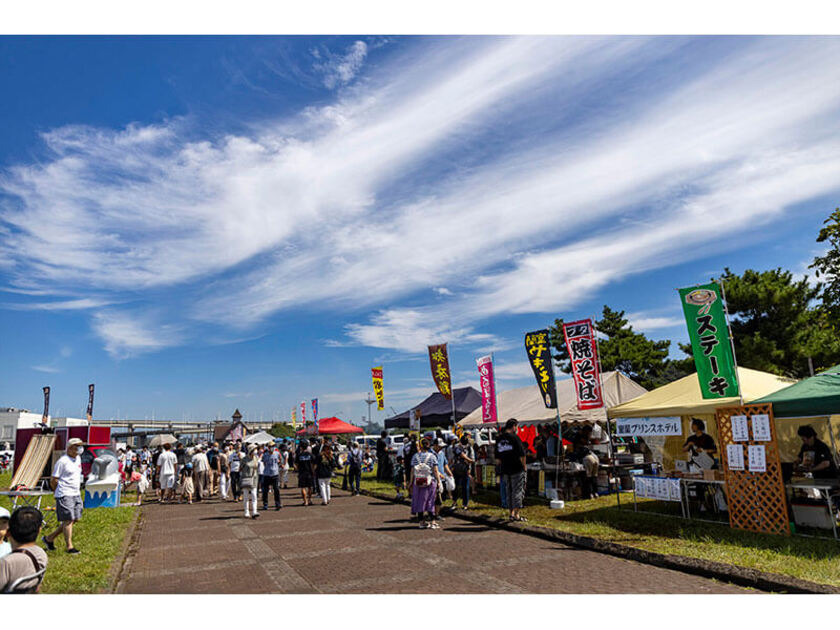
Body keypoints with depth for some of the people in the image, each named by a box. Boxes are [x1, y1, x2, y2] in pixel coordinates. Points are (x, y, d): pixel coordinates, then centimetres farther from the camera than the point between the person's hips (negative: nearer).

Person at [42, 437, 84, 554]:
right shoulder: (62, 461, -13)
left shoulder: (78, 458, 12)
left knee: (76, 519, 9)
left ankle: (49, 538, 24)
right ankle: (70, 547, 4)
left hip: (76, 494, 8)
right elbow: (53, 480, -9)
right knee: (68, 520, -4)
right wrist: (60, 493, 1)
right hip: (65, 495, -8)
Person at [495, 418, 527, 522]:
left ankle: (512, 513, 17)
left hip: (504, 470, 6)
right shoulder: (514, 437, -12)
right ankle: (516, 514, -2)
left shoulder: (498, 439, 8)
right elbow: (522, 454, -13)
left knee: (508, 491, 13)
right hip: (516, 469, -6)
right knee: (518, 491, 0)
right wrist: (524, 466, -1)